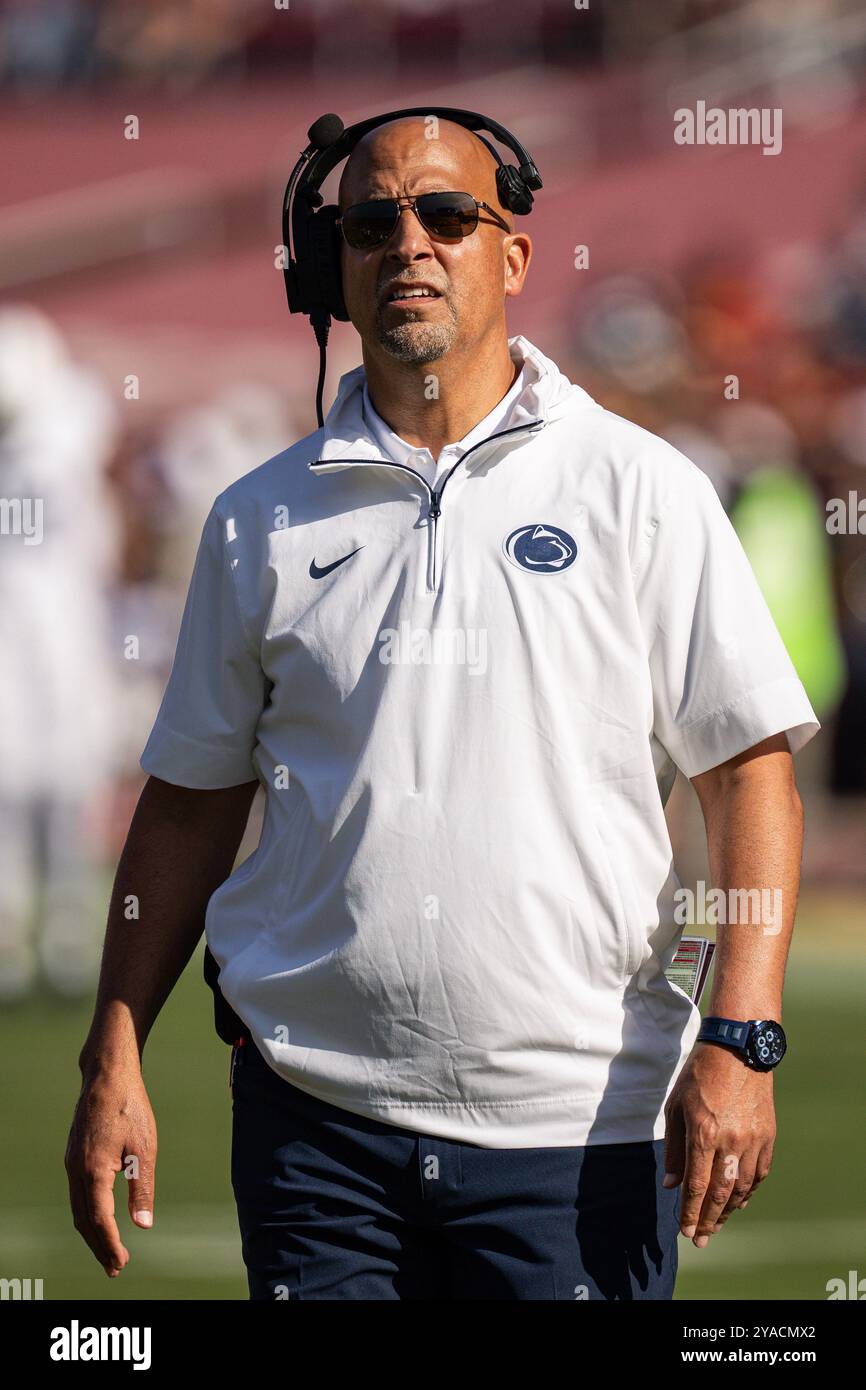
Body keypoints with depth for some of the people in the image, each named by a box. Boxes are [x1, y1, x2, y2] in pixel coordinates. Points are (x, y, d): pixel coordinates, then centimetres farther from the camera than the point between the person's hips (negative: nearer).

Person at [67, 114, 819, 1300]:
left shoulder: (641, 491, 2)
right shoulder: (261, 521, 9)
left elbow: (751, 769, -1)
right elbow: (190, 802, 13)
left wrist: (739, 1042, -11)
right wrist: (115, 1064, 6)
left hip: (575, 1114, -2)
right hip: (315, 1111, 2)